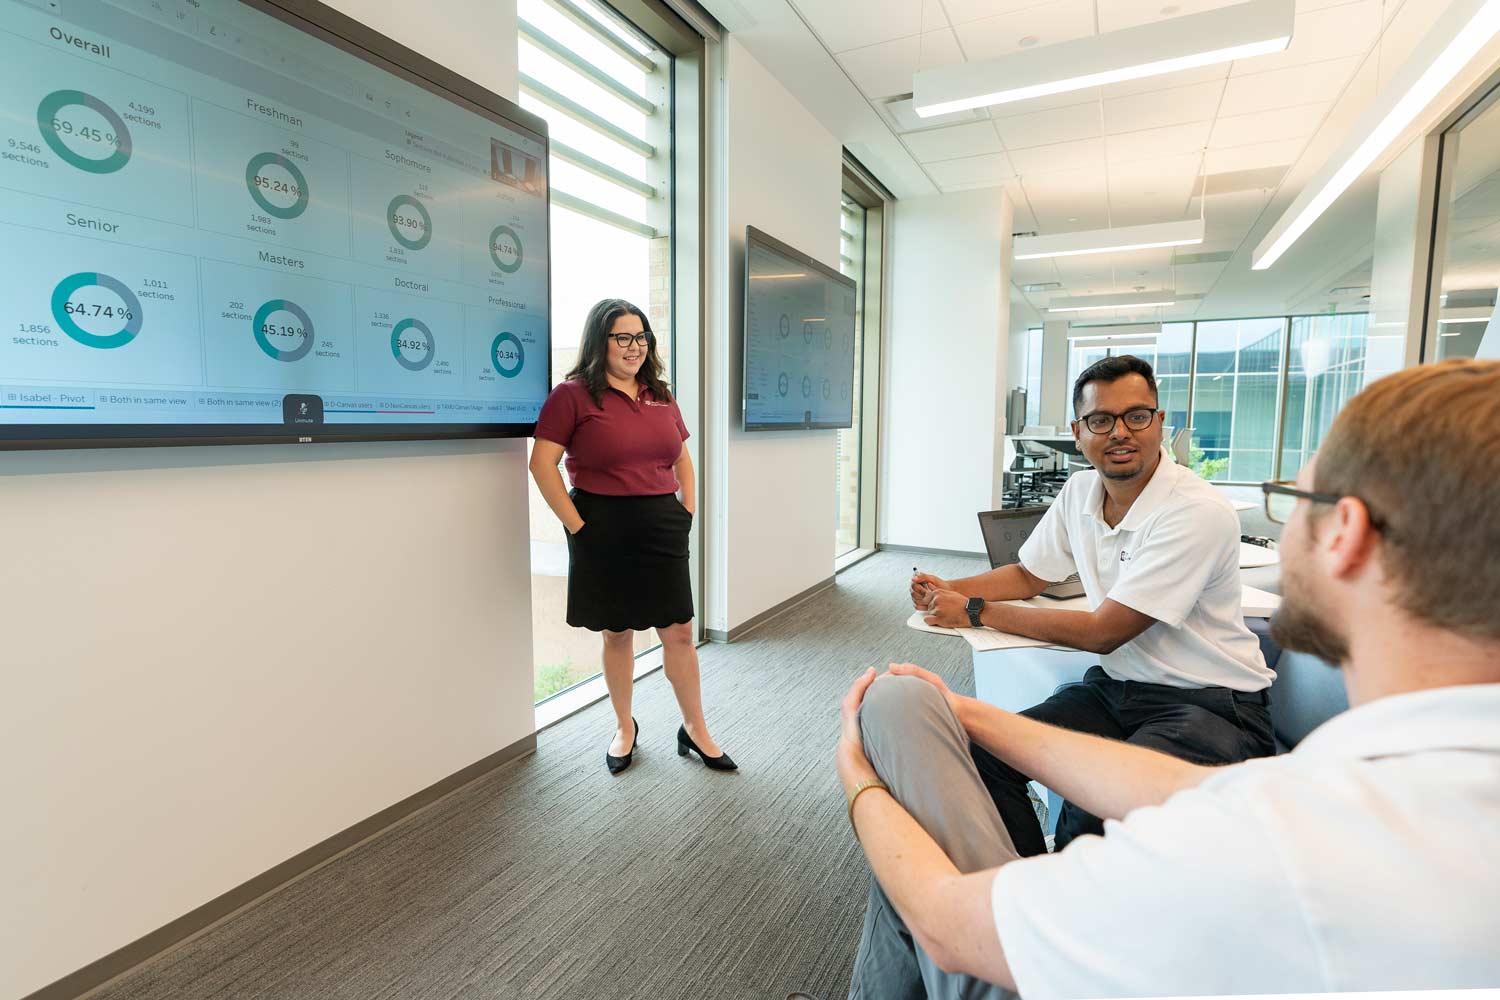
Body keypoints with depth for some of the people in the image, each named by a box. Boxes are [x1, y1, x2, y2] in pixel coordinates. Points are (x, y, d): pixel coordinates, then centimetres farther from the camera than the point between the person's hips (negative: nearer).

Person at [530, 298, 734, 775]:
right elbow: (542, 464, -11)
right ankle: (624, 728, 33)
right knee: (618, 633, 11)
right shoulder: (573, 394, -5)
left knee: (679, 632, 7)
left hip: (662, 530, 4)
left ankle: (695, 730, 24)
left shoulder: (661, 396, 11)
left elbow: (682, 460, 20)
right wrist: (578, 526, -13)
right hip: (605, 533, -4)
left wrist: (687, 512, 9)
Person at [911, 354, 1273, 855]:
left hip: (1211, 702, -6)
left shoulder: (1198, 512, -20)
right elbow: (1029, 575, 16)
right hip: (1117, 684, 6)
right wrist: (949, 590, -2)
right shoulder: (1080, 491, 2)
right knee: (985, 751, -13)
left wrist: (976, 611, -15)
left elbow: (1103, 632, -21)